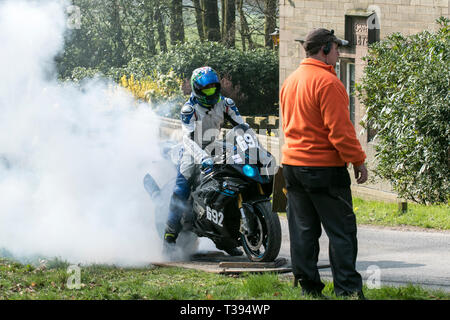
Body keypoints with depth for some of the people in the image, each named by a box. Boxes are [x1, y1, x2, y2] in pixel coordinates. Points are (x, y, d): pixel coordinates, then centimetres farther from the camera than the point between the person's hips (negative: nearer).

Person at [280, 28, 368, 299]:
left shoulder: (290, 81, 13)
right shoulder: (327, 82, -14)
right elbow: (340, 129, -18)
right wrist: (358, 160, -11)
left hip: (292, 165, 8)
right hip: (324, 168, -8)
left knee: (303, 230, 10)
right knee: (342, 231, -3)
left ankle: (308, 287, 11)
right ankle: (348, 289, -4)